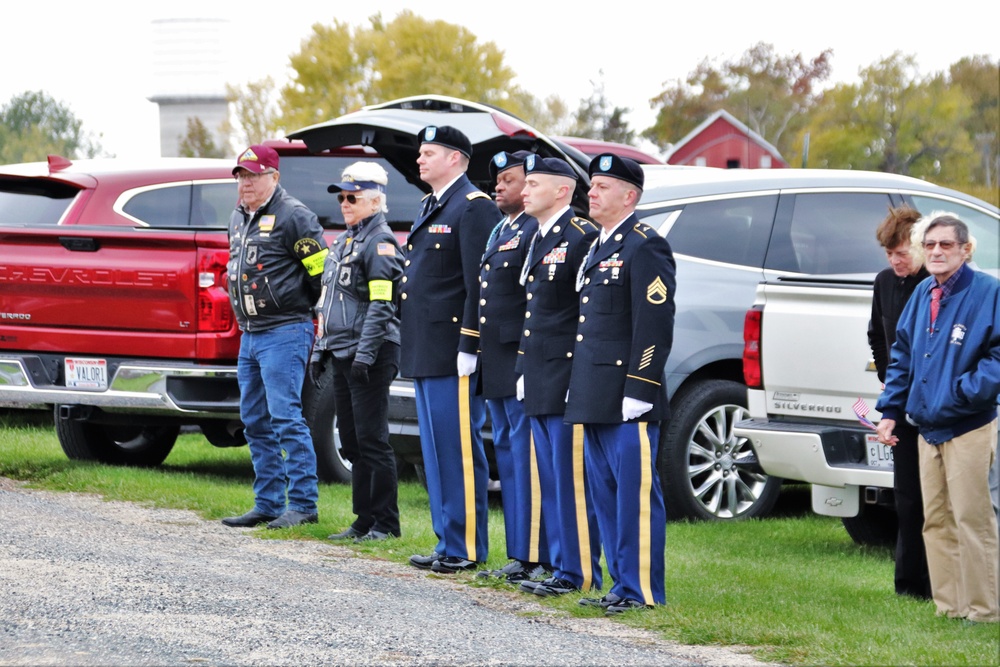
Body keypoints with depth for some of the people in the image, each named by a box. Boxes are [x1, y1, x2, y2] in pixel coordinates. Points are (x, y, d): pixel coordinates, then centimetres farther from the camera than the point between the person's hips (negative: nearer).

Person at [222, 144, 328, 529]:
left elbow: (321, 268, -11)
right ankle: (268, 504, 17)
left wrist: (317, 312, -4)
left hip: (284, 334, -9)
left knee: (286, 418, -11)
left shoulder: (293, 216, -11)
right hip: (249, 335, 9)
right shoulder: (238, 219, 16)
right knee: (256, 423, 11)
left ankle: (303, 504, -8)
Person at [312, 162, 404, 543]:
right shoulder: (343, 242, 19)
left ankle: (386, 523, -1)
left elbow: (381, 305, -18)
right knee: (352, 442, 11)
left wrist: (365, 354, -22)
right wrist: (320, 351, 20)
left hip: (370, 356, -10)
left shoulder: (380, 243, -10)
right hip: (342, 355, 10)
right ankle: (364, 521, 17)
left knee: (372, 441, -6)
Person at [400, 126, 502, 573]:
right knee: (436, 450, 12)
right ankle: (448, 542, 18)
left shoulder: (474, 208, -11)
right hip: (425, 353, 10)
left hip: (453, 355, -10)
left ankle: (466, 548, -1)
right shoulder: (431, 208, 19)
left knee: (458, 451, -6)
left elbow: (481, 284, -17)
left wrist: (468, 348, -21)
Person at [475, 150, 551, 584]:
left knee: (527, 455, -8)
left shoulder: (537, 231, -12)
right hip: (495, 364, 10)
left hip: (522, 361, -10)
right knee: (507, 453, 12)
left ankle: (535, 556, -5)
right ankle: (518, 555, 17)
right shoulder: (499, 232, 19)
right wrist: (478, 353, 19)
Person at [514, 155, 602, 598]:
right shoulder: (538, 240, 17)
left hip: (567, 380, -10)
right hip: (539, 381, 10)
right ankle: (562, 566, 18)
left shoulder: (581, 237, -12)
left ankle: (580, 572, -1)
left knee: (572, 478, -6)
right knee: (551, 479, 12)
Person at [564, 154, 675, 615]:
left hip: (626, 402, -10)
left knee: (636, 493, -6)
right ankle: (622, 585, 17)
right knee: (607, 495, 12)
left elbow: (654, 328, -16)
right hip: (596, 401, 10)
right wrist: (578, 386, 22)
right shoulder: (599, 247, 20)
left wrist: (638, 391, -21)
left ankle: (644, 592, -3)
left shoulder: (645, 247, -10)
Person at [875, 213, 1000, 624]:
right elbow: (902, 356, 18)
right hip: (927, 428, 7)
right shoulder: (922, 295, 11)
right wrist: (891, 410, 12)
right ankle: (948, 605, 17)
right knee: (936, 521, 10)